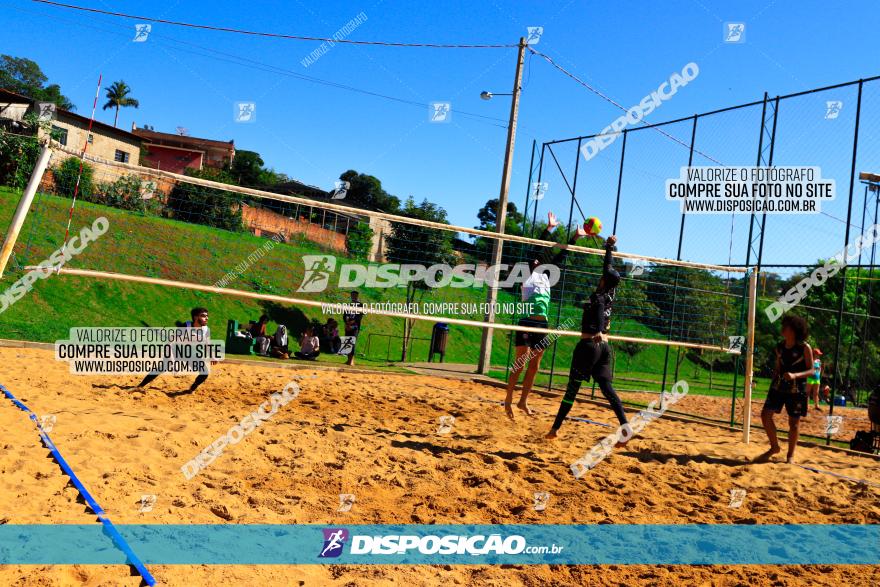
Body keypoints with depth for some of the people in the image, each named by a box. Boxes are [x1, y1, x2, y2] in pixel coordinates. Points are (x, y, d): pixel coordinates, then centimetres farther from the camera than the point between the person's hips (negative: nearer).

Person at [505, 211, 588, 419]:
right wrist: (549, 229, -12)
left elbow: (560, 256, 18)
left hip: (542, 324, 7)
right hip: (528, 323, -7)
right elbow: (537, 250, -10)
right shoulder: (529, 273, -1)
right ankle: (508, 400, 3)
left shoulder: (546, 276, 15)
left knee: (534, 365, 9)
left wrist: (574, 238, 18)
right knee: (520, 363, -6)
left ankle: (523, 401, 18)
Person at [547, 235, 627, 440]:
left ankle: (555, 428, 7)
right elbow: (608, 268, 22)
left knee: (573, 387, 0)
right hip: (604, 346, 7)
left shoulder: (598, 296, -9)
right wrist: (609, 248, 31)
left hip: (589, 345, -7)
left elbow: (599, 311, -30)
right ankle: (626, 428, -6)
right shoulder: (611, 294, 9)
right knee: (607, 387, 4)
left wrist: (598, 331, -44)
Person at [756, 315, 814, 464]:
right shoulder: (780, 347, 5)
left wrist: (795, 375, -26)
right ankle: (774, 447, 13)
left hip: (797, 389, -4)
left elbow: (811, 370, -10)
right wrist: (773, 383, 12)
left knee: (794, 422, 4)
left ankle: (790, 455, 19)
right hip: (779, 386, 5)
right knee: (766, 414, -5)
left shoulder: (804, 348, -9)